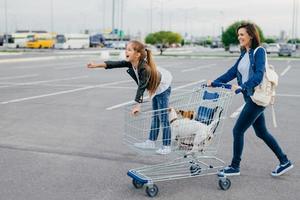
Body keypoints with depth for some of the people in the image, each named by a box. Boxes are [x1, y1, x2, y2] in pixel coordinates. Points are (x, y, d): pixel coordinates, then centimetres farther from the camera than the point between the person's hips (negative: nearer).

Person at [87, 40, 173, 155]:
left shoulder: (145, 68, -37)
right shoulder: (131, 63, -13)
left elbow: (142, 87, -42)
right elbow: (116, 64, -11)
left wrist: (138, 105, -46)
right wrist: (97, 65, -13)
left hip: (162, 87, -9)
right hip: (155, 88, 9)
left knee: (163, 118, -6)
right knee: (155, 116, 15)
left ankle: (166, 146, 2)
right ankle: (151, 142, 23)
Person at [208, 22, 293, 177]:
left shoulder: (259, 51, -11)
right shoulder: (244, 54, 14)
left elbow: (258, 75, -23)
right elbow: (232, 72, 12)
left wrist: (242, 87, -36)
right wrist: (214, 83, 5)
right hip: (250, 98, 9)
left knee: (238, 130, -4)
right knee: (261, 132, 16)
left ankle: (234, 167, 11)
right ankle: (284, 162, 27)